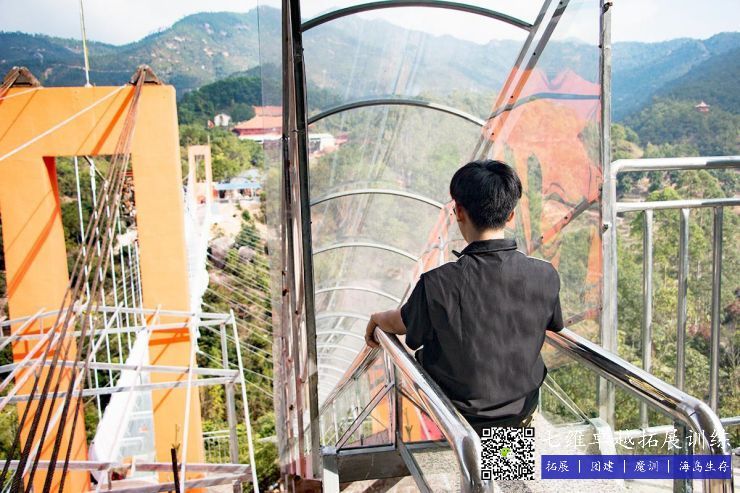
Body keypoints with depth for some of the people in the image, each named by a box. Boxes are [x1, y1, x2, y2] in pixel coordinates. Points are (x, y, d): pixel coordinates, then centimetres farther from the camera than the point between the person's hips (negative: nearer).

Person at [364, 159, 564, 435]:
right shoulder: (545, 276, -18)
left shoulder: (438, 284, -28)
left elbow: (401, 324, -7)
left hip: (460, 417, -3)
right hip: (522, 413, 4)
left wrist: (376, 318, 17)